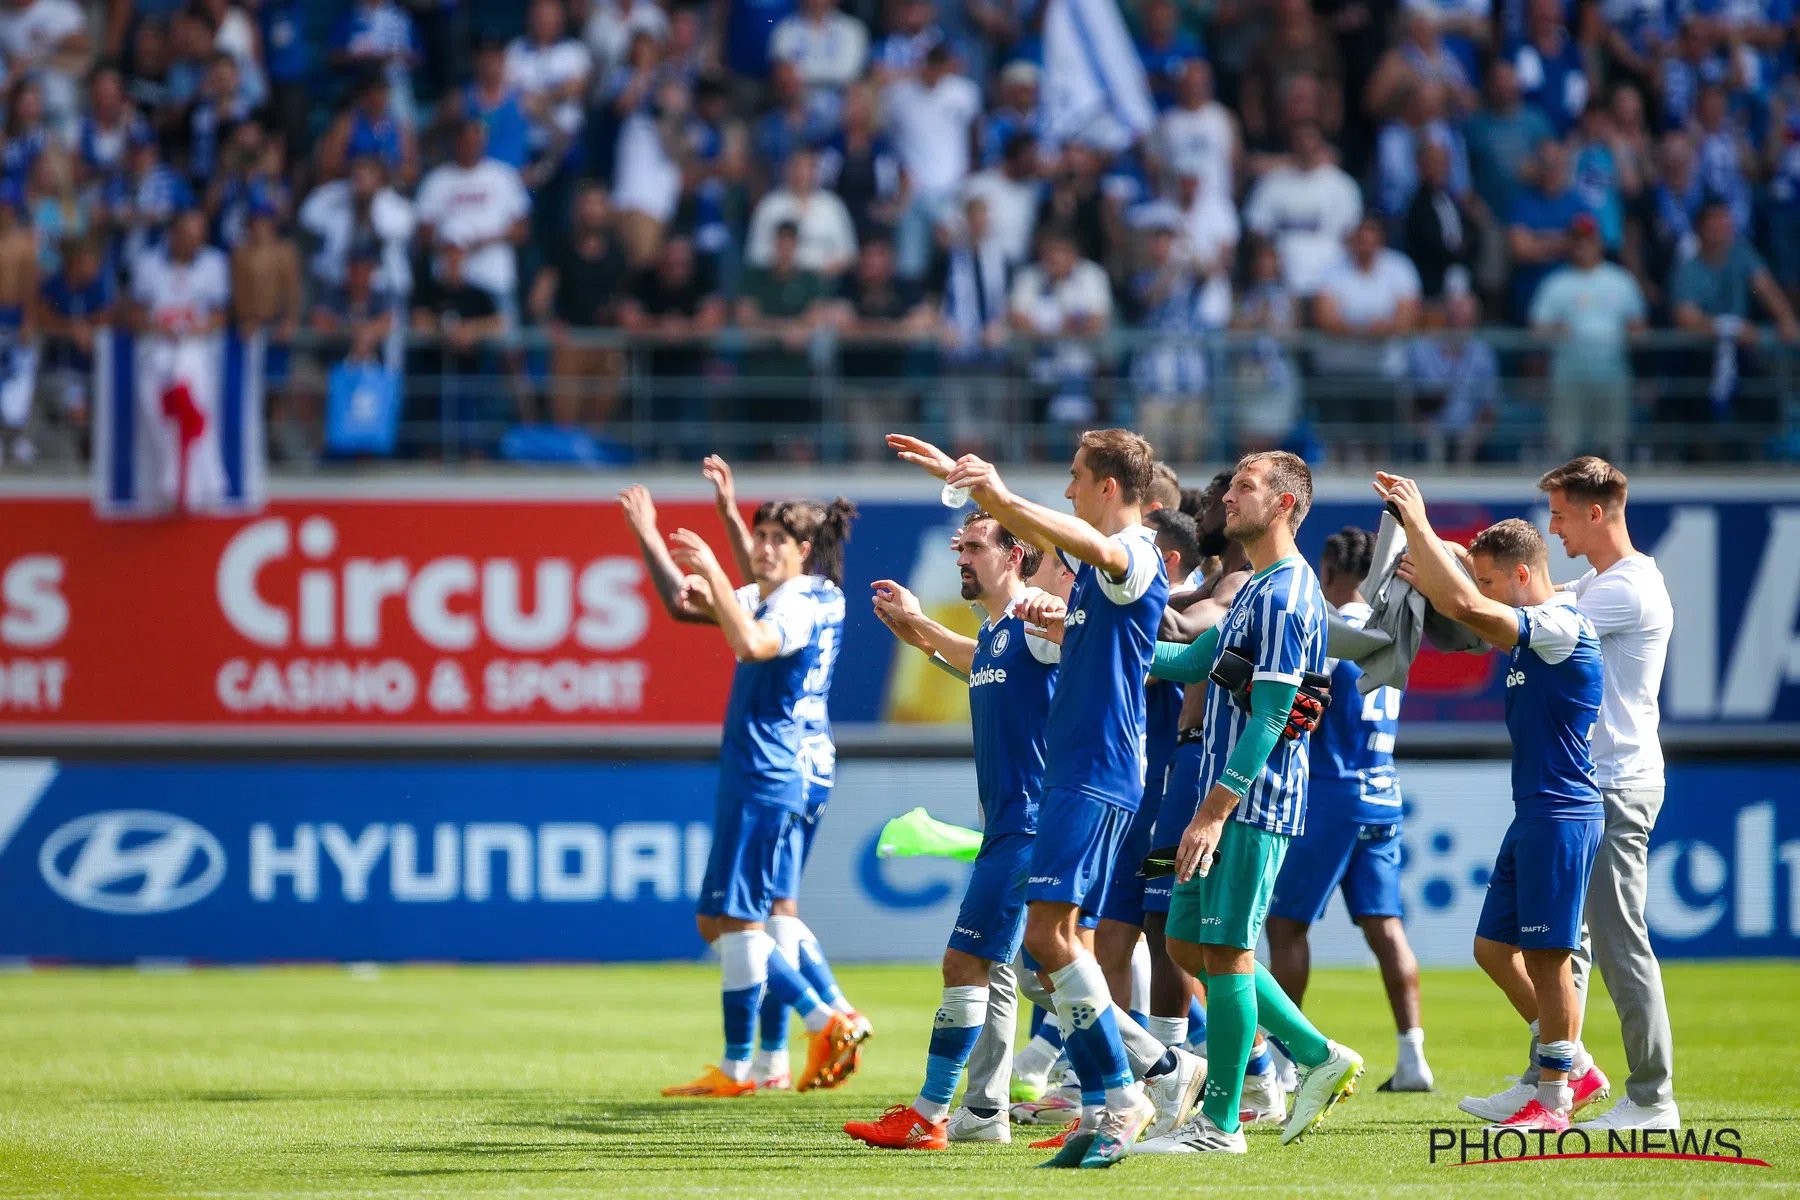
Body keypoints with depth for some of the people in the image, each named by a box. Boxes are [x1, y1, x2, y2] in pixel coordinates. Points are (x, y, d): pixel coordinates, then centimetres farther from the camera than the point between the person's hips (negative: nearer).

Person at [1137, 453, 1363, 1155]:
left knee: (1223, 951, -6)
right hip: (1225, 799, 10)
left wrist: (1214, 812, -20)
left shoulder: (1285, 595, -14)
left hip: (1251, 804, -10)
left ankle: (1220, 1123, 0)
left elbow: (1269, 718, -19)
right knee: (1188, 945, 12)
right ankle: (1319, 1058, 17)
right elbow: (1191, 662, 26)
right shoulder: (1255, 591, 18)